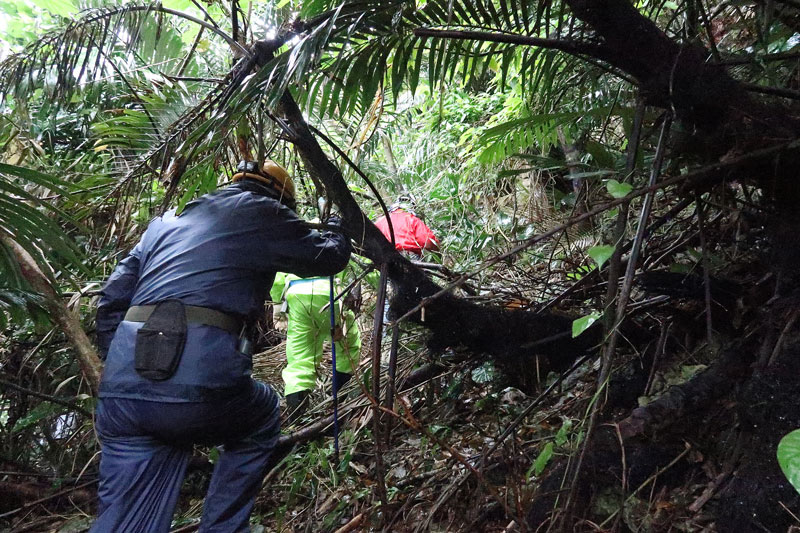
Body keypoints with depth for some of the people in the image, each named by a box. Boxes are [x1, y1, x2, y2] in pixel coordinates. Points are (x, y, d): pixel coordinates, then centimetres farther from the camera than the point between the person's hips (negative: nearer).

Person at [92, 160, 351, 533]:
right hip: (200, 380, -5)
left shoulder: (167, 221, 26)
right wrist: (340, 235, 43)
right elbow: (325, 257, 21)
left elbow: (112, 303, 23)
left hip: (119, 390, 6)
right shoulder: (261, 211, 10)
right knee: (261, 420, 27)